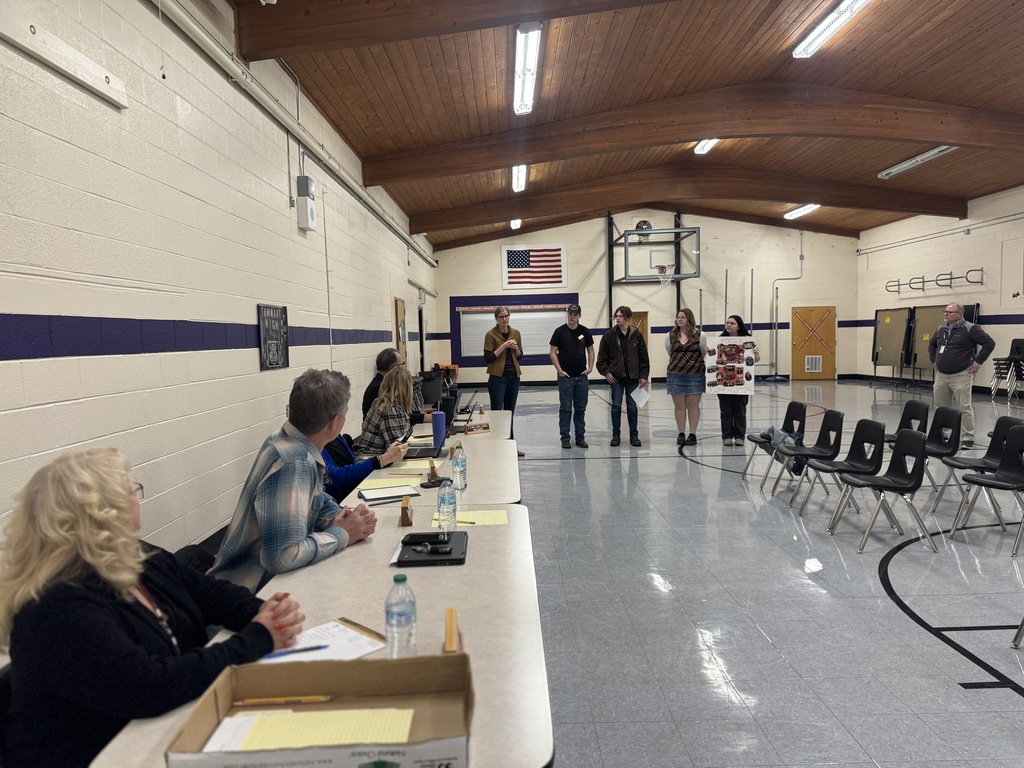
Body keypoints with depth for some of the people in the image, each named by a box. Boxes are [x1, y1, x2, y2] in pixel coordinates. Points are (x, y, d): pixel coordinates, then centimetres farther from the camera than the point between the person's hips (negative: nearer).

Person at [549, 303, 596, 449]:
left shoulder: (585, 331, 5)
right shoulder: (560, 331, -3)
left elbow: (590, 350, 11)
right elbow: (553, 352, -2)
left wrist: (590, 368, -1)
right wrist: (559, 370, -10)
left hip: (582, 376, 3)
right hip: (566, 376, -3)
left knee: (581, 408, 8)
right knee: (565, 408, 1)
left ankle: (580, 437, 16)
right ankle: (565, 438, 8)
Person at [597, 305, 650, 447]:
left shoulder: (636, 335, 1)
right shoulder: (609, 335, 0)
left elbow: (644, 357, 4)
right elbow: (602, 357, 3)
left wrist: (644, 376, 0)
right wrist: (606, 372, -6)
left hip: (632, 377, 0)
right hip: (616, 377, 0)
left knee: (632, 406, 6)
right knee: (616, 406, 1)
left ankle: (634, 435, 15)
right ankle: (615, 435, 11)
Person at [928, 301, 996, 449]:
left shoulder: (970, 329, -8)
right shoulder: (941, 329, 11)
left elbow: (989, 343, -12)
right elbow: (931, 344, 30)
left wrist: (977, 362, -12)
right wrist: (933, 361, 20)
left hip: (961, 376, -6)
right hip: (941, 375, 6)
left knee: (964, 408, -7)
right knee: (941, 407, 11)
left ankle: (968, 438, -2)